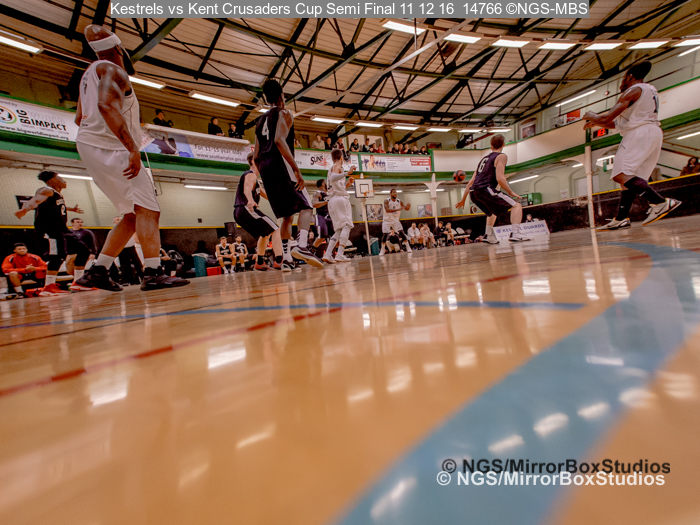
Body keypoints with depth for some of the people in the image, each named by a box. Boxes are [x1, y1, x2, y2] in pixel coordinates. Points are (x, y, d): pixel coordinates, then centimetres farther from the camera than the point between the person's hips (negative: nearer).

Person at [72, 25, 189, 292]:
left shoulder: (90, 73, 26)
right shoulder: (113, 70, -4)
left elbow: (80, 118, 29)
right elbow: (106, 105, -23)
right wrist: (132, 148, -30)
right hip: (110, 148, -9)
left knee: (134, 214, 9)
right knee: (147, 209, -17)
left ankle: (97, 271, 11)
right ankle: (153, 273, -28)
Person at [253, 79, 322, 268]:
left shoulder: (260, 121, 26)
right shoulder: (283, 114, 4)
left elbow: (256, 157, 20)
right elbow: (280, 140, -16)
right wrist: (296, 170, -21)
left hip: (265, 168, 8)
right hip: (280, 165, -8)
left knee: (287, 215, 12)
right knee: (306, 206, -11)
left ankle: (285, 256, 8)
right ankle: (302, 246, -33)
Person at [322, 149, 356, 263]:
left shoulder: (331, 169, 28)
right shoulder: (337, 166, 1)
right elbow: (333, 178, -21)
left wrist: (347, 184, 23)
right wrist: (347, 173, -24)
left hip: (332, 200, 9)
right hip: (340, 198, -9)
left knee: (339, 230, 8)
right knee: (346, 226, -11)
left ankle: (327, 254, -2)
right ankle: (340, 254, -21)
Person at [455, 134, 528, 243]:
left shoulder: (484, 158, 26)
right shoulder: (501, 156, 4)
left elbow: (471, 181, 25)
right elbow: (500, 178, -11)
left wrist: (463, 199, 29)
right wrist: (511, 193, 0)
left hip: (474, 193, 8)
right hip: (485, 189, -8)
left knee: (492, 212, 33)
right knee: (516, 205, 0)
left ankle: (489, 236, 25)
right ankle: (515, 234, -17)